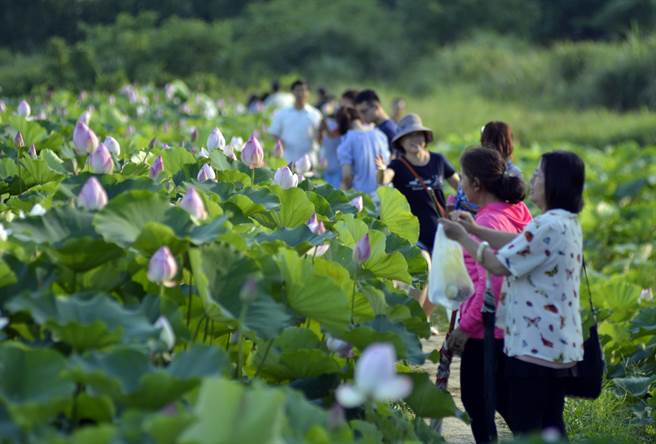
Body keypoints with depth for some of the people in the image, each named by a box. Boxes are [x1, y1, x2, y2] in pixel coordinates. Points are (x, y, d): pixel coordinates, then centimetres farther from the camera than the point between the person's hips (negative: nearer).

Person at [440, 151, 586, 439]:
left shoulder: (547, 226, -21)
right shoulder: (568, 223, 11)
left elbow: (499, 265, -15)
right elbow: (520, 243, 21)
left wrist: (462, 237, -3)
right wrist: (476, 230, 16)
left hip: (534, 344, -10)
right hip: (558, 342, 10)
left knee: (525, 426, -4)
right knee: (550, 425, 14)